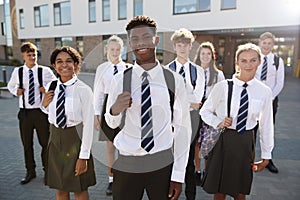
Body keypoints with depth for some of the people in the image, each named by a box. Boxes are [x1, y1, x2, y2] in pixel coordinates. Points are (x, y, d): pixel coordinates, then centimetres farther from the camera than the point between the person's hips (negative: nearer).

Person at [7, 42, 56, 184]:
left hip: (41, 111, -2)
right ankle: (30, 172, 31)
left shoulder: (45, 71, -5)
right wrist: (16, 91, -2)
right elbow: (10, 85, 19)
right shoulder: (17, 72, 2)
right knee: (27, 144, 12)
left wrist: (47, 90, -13)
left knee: (46, 142, 7)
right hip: (25, 113, 2)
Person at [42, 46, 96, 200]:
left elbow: (88, 125, -15)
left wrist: (84, 156, -14)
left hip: (75, 139, -5)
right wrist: (44, 104, -6)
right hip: (55, 140, 5)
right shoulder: (51, 87, 1)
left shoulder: (84, 90, -16)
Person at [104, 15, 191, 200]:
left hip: (162, 164, 0)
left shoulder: (174, 80, -6)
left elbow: (183, 128, -2)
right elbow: (112, 124, 6)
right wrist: (115, 110, -17)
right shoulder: (120, 80, -4)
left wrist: (178, 175, -2)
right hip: (126, 164, 1)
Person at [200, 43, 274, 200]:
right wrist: (218, 122, -17)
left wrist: (266, 156, 9)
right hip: (223, 140, -1)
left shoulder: (264, 91, -3)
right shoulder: (222, 86, -10)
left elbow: (266, 125, 4)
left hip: (246, 142, 2)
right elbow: (205, 111, 1)